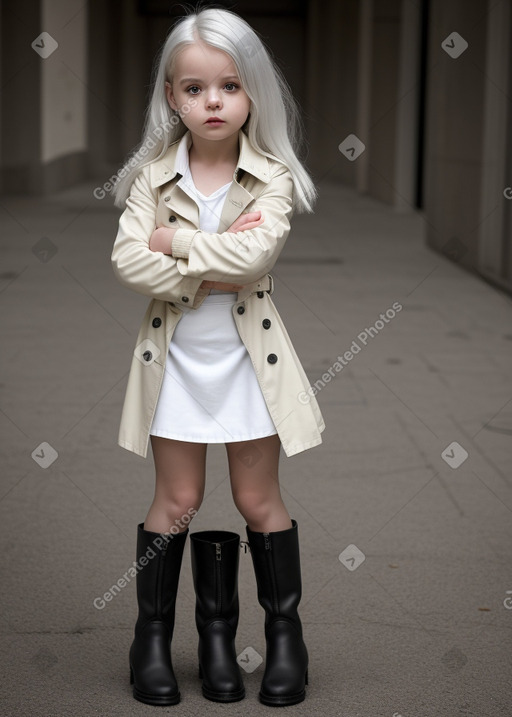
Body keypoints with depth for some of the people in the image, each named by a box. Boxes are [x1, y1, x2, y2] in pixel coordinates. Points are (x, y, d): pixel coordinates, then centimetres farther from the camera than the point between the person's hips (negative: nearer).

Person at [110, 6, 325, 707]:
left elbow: (255, 254, -23)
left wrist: (172, 240, -17)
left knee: (259, 498, 9)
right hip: (175, 356, 1)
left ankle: (285, 630, 25)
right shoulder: (152, 176, -3)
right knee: (176, 500, 9)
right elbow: (127, 259, -16)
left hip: (247, 356, -1)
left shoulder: (273, 178, -6)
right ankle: (153, 633, 23)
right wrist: (206, 276, -21)